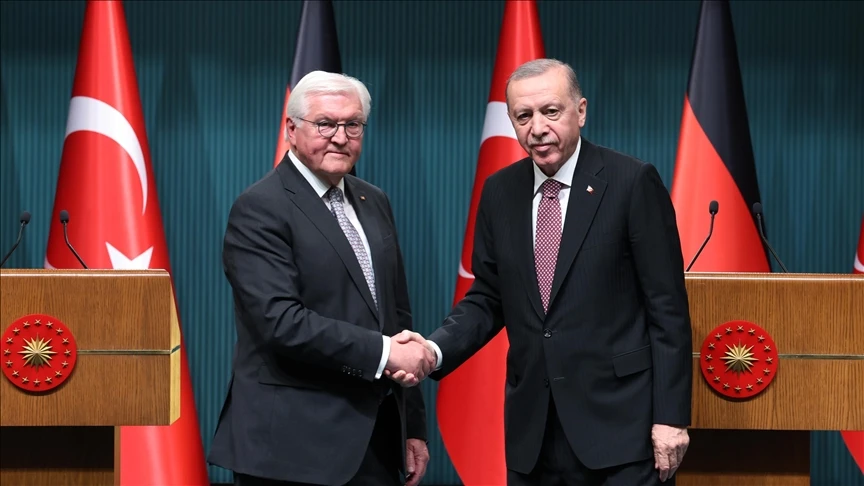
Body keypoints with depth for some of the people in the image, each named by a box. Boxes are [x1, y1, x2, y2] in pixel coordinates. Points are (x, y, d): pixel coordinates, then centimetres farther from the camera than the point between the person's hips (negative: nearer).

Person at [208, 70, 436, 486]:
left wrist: (413, 426, 14)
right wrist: (383, 352, -20)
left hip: (375, 437, 7)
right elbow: (280, 322, -20)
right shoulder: (259, 210, -9)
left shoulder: (373, 202, 13)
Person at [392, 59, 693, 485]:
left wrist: (671, 415, -10)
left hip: (619, 420, -4)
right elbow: (488, 299, 11)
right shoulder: (499, 191, 8)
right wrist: (435, 349, -8)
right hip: (531, 426, 4)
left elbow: (667, 306, -7)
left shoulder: (632, 182, -6)